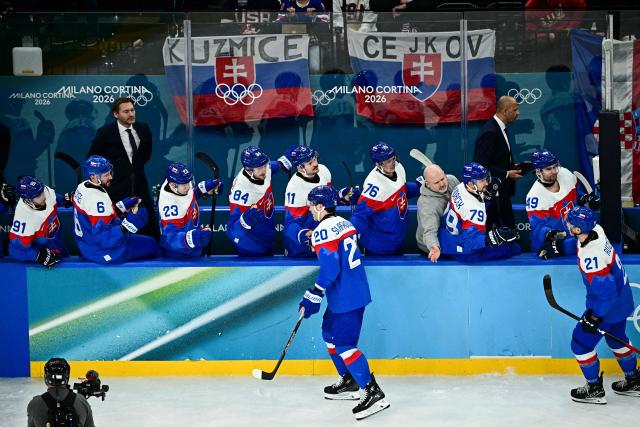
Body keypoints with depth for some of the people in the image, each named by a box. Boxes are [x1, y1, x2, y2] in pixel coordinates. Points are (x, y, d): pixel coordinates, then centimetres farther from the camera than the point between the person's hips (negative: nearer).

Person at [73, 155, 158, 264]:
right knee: (151, 245, -1)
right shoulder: (97, 199, -29)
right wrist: (128, 224, -39)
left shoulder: (82, 187, 1)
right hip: (101, 253, -10)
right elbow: (104, 238, -31)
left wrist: (122, 206, 12)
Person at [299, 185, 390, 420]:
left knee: (343, 343, -9)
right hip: (356, 291, 10)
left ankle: (373, 392, -12)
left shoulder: (322, 231, -16)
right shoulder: (344, 223, 12)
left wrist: (313, 297, -18)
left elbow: (330, 267, -24)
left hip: (346, 298, -10)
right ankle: (349, 382, 30)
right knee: (330, 333, 22)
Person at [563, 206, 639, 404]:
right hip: (621, 298, 9)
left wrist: (594, 317, -23)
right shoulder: (595, 230, -11)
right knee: (616, 339, 27)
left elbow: (606, 291, -32)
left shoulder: (591, 257, -36)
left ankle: (595, 389, 15)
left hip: (608, 305, -9)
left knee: (581, 343, 4)